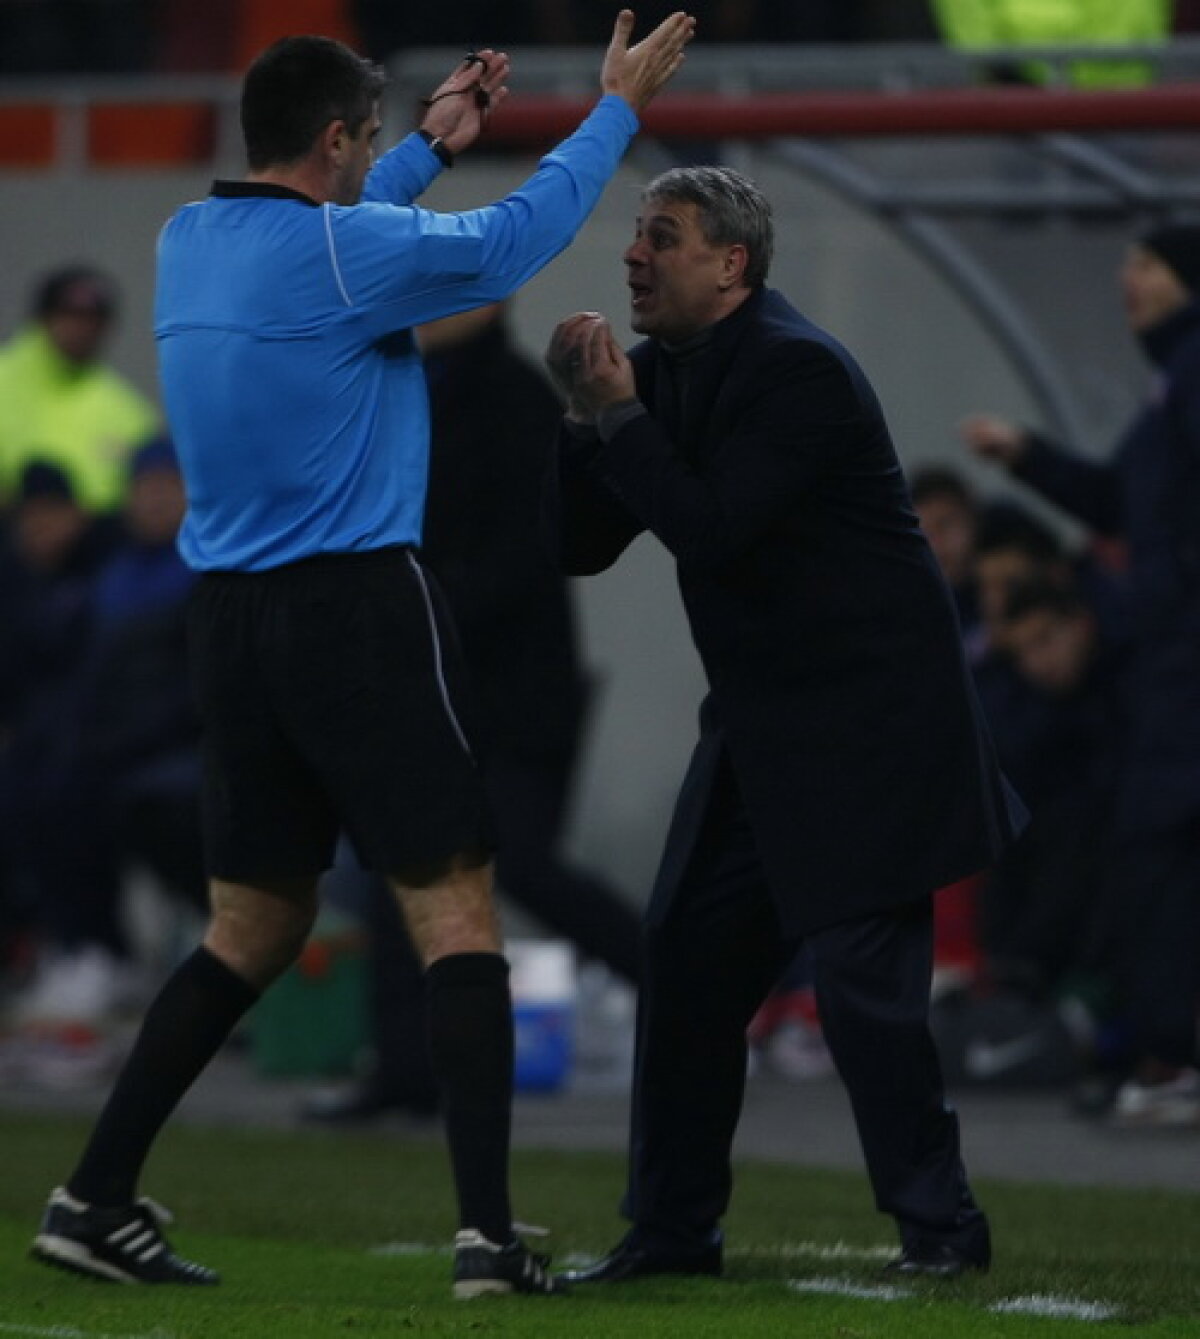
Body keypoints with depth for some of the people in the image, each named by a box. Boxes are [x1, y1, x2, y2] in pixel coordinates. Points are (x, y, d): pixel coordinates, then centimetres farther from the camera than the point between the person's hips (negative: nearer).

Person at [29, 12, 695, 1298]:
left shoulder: (187, 242, 9)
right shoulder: (343, 250, -12)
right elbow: (516, 236, -2)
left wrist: (431, 147, 38)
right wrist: (618, 107, 11)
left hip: (229, 617, 7)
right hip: (358, 610, -7)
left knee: (254, 924, 16)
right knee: (455, 909, -4)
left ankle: (94, 1198, 12)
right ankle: (485, 1230, -11)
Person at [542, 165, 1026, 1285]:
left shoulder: (796, 370, -18)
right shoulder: (665, 374, 8)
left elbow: (712, 530, -26)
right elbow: (579, 545, 7)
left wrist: (619, 414, -19)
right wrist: (586, 415, -7)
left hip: (864, 719, -9)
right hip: (761, 723, 9)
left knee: (859, 966, -12)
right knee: (690, 954, 7)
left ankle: (938, 1225, -3)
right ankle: (672, 1227, 15)